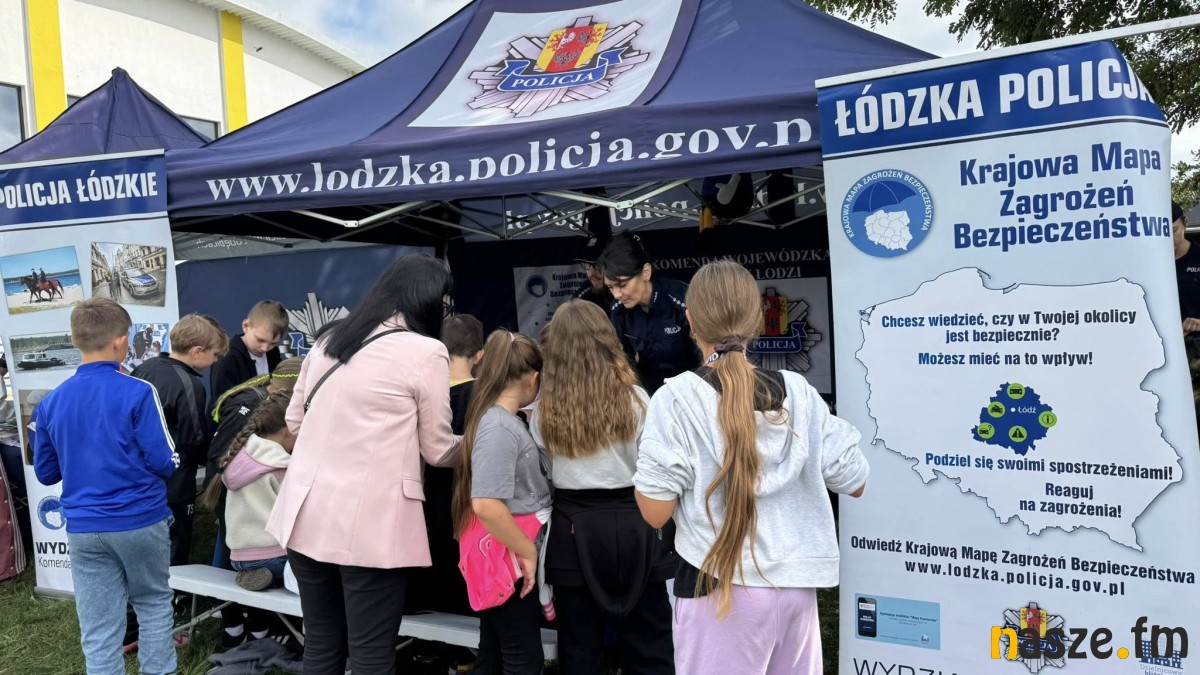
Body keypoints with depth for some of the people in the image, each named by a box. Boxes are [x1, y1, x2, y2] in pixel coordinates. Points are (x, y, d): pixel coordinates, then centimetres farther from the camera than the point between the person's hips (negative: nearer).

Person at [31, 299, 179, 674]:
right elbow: (164, 463, -12)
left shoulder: (50, 402, 2)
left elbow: (45, 473, 10)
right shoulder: (137, 393, -13)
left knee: (98, 629, 9)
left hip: (83, 528, 3)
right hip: (140, 521, -3)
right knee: (153, 604, 17)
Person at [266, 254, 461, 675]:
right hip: (369, 524, -6)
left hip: (306, 515, 7)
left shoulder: (328, 341, 11)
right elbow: (437, 450, -1)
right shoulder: (426, 352, -8)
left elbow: (295, 419, 21)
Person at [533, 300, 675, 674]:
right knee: (648, 643, 11)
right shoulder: (634, 399, -6)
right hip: (632, 526, -1)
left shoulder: (545, 409, -3)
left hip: (572, 530, 1)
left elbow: (540, 478, 2)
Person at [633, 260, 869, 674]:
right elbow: (855, 482, 6)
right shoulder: (797, 390, -2)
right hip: (796, 583, 4)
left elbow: (655, 512, -13)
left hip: (721, 587, -4)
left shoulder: (677, 397, -14)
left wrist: (647, 458, 4)